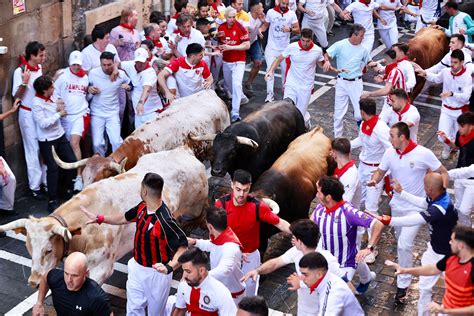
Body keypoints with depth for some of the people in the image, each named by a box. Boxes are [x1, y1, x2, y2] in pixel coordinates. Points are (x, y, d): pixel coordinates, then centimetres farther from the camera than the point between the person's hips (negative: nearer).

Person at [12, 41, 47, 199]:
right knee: (34, 150, 1)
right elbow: (16, 96, -14)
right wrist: (24, 83, -29)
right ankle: (35, 186, 10)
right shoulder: (20, 71, -17)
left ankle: (46, 180, 18)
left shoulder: (39, 68, 2)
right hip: (28, 115, -6)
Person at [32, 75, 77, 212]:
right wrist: (59, 114, -20)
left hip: (60, 136, 7)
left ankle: (69, 190, 28)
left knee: (72, 161, 9)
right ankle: (52, 200, 2)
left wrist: (59, 108, -3)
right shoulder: (37, 103, -19)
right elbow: (43, 123, -23)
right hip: (47, 140, -7)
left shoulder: (51, 97, 2)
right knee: (53, 168, -7)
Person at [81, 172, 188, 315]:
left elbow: (183, 247, -35)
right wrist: (98, 218, 15)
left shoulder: (165, 221, -33)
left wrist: (169, 267, -49)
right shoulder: (142, 207, -6)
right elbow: (124, 218, 14)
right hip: (137, 267, 8)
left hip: (156, 273, -7)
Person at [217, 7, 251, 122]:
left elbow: (247, 45, -17)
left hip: (238, 62, -6)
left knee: (236, 84, -19)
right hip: (226, 61, 6)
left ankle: (235, 113, -21)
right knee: (228, 85, 19)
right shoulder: (221, 28, 0)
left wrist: (230, 47, -23)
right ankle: (242, 98, 47)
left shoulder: (240, 28, -16)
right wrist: (220, 48, -5)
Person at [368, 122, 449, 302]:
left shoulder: (423, 154, -21)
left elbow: (443, 173, -10)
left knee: (404, 245, -12)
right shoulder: (390, 153, -8)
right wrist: (374, 180, -19)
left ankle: (403, 284, 3)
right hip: (397, 204, 5)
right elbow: (380, 171, 4)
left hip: (415, 207, -5)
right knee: (400, 239, 23)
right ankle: (405, 264, 51)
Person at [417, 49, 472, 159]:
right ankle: (447, 146, 30)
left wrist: (452, 94, -43)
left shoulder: (467, 77, -22)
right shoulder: (445, 72, -10)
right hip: (446, 110, 2)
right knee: (442, 136, -6)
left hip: (460, 111, -2)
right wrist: (425, 74, -2)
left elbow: (466, 97, -29)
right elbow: (437, 79, 14)